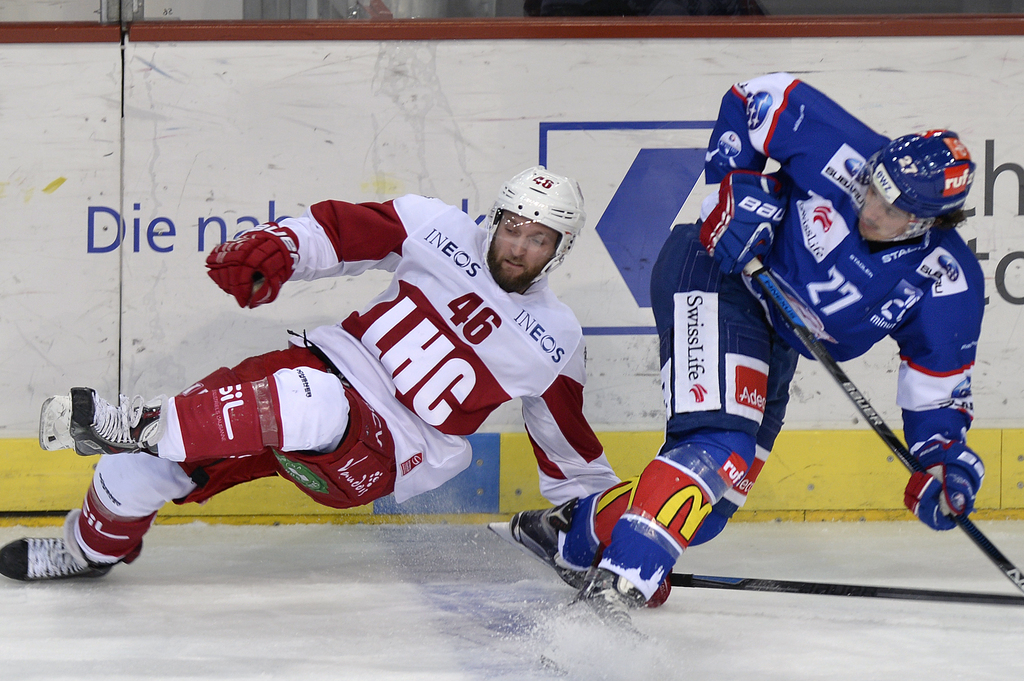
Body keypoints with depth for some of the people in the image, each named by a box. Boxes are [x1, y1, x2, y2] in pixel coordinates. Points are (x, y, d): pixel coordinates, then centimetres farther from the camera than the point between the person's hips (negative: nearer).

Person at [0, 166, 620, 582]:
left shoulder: (555, 341, 2)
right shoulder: (442, 232, 3)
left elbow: (567, 437, 14)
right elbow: (340, 231, 0)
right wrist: (278, 246, -18)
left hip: (392, 454, -3)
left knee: (319, 411, -41)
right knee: (147, 463, -12)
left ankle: (145, 424, -37)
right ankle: (93, 549, 16)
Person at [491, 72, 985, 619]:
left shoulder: (949, 284, -15)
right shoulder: (844, 153, -24)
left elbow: (937, 382, -5)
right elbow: (756, 99, -10)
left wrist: (943, 461, -20)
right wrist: (740, 185, -19)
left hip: (773, 345, 6)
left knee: (713, 498, 4)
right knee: (720, 443, -28)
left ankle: (571, 534, 23)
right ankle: (619, 585, -36)